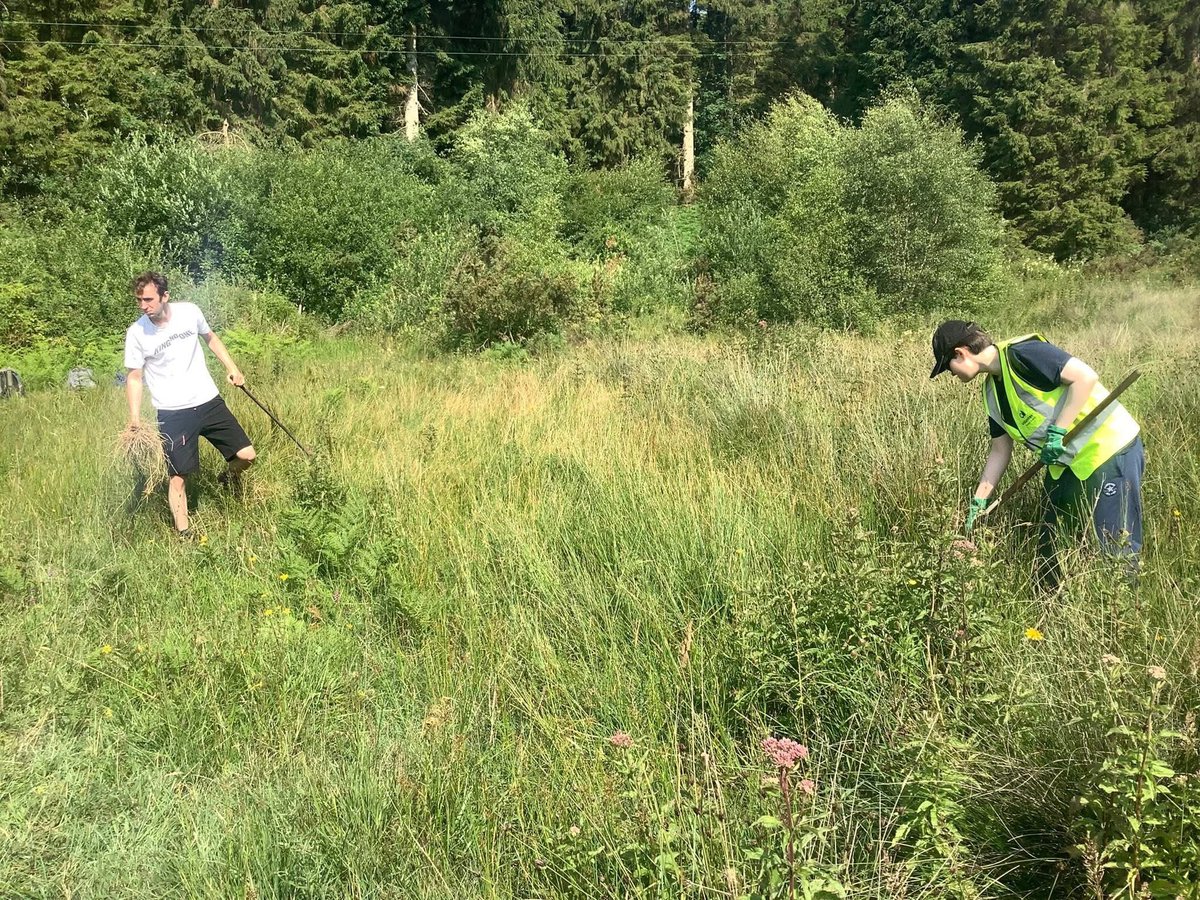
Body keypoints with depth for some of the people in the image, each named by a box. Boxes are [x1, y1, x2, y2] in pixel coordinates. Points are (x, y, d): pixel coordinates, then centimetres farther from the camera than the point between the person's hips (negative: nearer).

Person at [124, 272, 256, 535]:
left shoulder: (190, 312, -4)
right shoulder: (136, 333, -10)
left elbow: (210, 338, 15)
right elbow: (134, 377, -3)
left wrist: (232, 368, 9)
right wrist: (135, 418, -13)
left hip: (208, 401, 3)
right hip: (172, 413, -3)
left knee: (246, 455, 0)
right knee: (178, 476, -2)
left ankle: (228, 478, 34)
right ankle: (183, 535, 10)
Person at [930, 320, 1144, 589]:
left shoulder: (1021, 353, -18)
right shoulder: (992, 392, 8)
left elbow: (1085, 376, -24)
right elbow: (1000, 450, 14)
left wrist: (1057, 431, -23)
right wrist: (979, 500, 12)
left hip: (1109, 448, -9)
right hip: (1066, 462, 10)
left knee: (1117, 547, -5)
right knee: (1049, 545, 16)